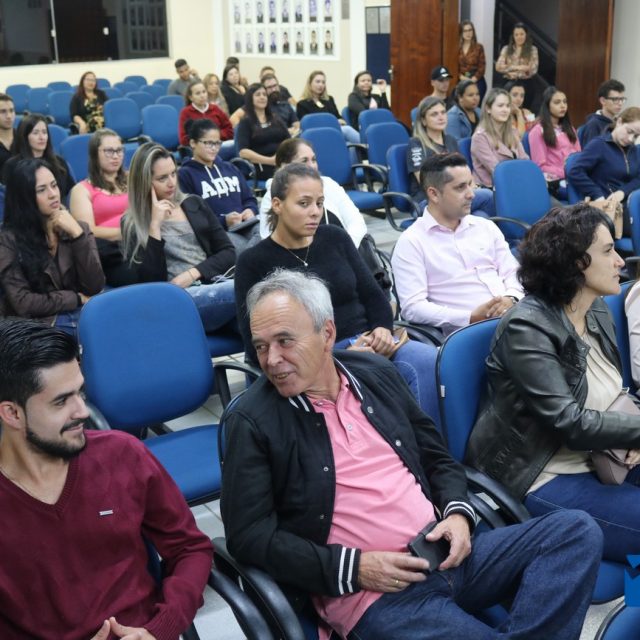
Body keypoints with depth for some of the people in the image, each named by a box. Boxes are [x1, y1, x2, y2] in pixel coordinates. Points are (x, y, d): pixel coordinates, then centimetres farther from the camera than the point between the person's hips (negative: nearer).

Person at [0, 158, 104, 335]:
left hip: (85, 314, 4)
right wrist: (78, 298, -4)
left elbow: (95, 287, -1)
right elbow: (22, 303, -9)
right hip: (41, 323, -4)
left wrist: (77, 234, -7)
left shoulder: (78, 228, 10)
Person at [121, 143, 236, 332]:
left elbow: (228, 253, 12)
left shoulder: (194, 204, 19)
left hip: (215, 282, 4)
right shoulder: (133, 224, 8)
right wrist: (156, 225, -8)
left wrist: (192, 273, -5)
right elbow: (150, 281, -5)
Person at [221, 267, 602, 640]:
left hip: (444, 555, 7)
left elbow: (436, 455, 19)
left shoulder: (376, 373, 10)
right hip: (369, 596, -7)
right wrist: (353, 568, -15)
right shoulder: (253, 422, -5)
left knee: (577, 530, -8)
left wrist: (457, 512, -1)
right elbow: (249, 536, -8)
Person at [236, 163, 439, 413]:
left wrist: (383, 328, -7)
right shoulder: (253, 262, -1)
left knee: (429, 360, -27)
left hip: (365, 341, 5)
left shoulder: (334, 238, 11)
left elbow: (372, 294, 17)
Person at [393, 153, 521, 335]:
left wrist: (511, 299, -7)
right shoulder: (411, 242, 1)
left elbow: (513, 274, 17)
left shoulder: (486, 227, 20)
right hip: (468, 331, -6)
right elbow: (412, 307, -7)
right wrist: (471, 318, -16)